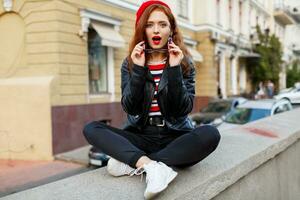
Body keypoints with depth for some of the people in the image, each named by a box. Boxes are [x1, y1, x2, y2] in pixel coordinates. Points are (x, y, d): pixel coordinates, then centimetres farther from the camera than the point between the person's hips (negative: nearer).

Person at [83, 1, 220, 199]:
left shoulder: (184, 63, 0)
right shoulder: (130, 63, 3)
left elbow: (183, 109, -11)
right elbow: (130, 108, -9)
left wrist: (174, 69, -19)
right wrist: (138, 69, -18)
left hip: (174, 137, -1)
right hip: (141, 137, 1)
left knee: (210, 134, -31)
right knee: (91, 128, -20)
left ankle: (133, 164, -27)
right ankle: (154, 166, -35)